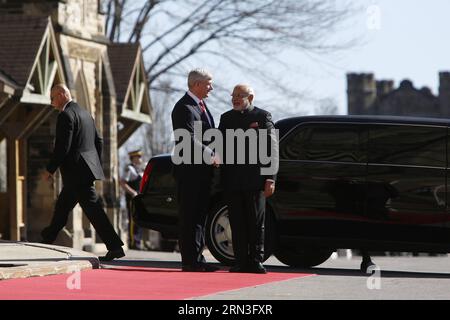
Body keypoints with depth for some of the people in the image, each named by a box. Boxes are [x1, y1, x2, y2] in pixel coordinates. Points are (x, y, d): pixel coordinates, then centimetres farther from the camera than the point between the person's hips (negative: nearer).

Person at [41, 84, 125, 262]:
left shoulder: (66, 115, -13)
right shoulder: (85, 113, 17)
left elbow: (62, 147, -18)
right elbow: (98, 141, 20)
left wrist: (50, 170, -10)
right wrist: (96, 165, 24)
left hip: (76, 172, -9)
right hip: (87, 169, 10)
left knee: (93, 210, -8)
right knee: (62, 205, 14)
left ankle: (115, 247, -9)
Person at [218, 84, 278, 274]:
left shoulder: (263, 116, 3)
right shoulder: (226, 118, 15)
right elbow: (220, 146, 15)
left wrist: (270, 179, -8)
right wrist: (221, 178, 5)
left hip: (255, 180, -4)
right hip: (232, 180, 4)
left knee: (256, 222, 0)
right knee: (237, 223, 2)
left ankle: (256, 261, 3)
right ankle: (241, 262, 5)